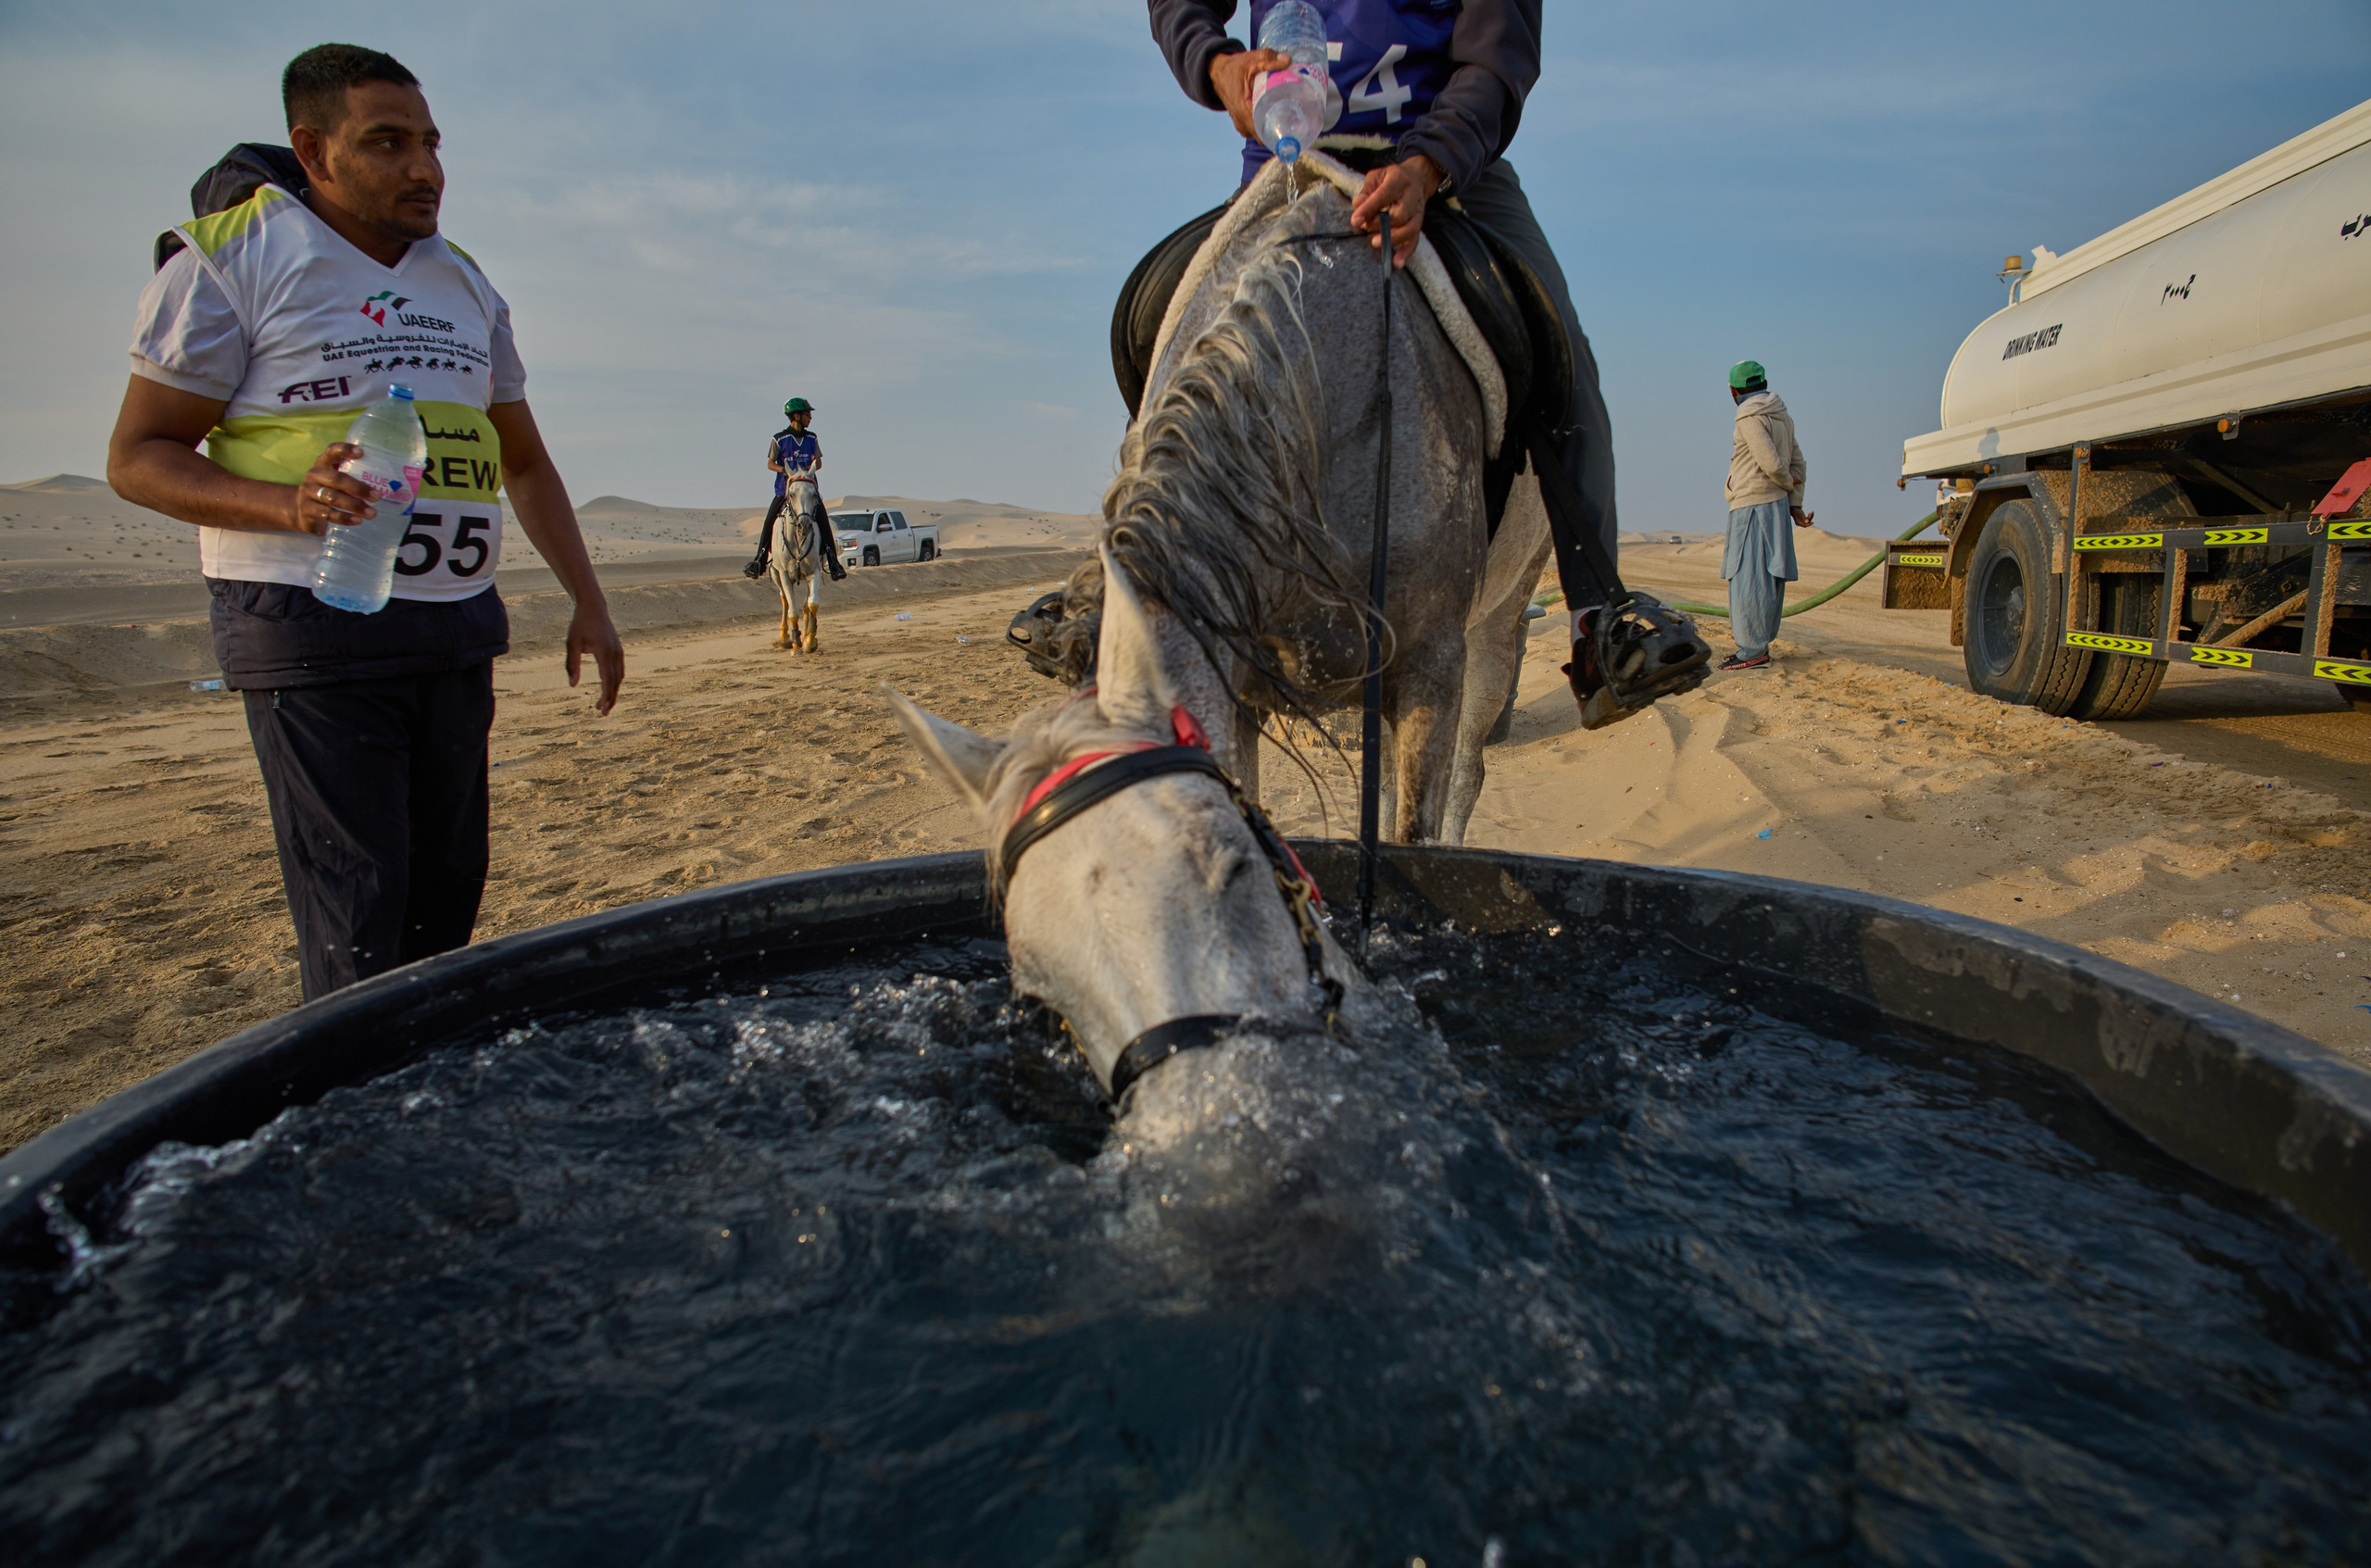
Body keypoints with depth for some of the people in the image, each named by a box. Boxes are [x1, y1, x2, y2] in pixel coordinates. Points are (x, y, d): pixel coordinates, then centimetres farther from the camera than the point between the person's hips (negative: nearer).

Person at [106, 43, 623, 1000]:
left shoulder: (465, 286, 16)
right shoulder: (232, 261, -1)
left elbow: (525, 463, 21)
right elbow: (137, 457, -3)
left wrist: (587, 603, 13)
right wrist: (291, 505, -22)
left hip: (457, 632, 6)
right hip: (315, 630, -5)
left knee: (447, 897, 8)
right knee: (357, 925, -9)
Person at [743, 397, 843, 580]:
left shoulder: (811, 438, 8)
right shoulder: (779, 438, -1)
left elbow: (819, 463, 10)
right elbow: (770, 463, 2)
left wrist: (812, 466, -13)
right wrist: (785, 470, -17)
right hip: (785, 488, -2)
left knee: (824, 522, -12)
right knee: (769, 522, -6)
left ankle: (833, 562, -7)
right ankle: (759, 562, 4)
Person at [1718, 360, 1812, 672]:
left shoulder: (1750, 417, -11)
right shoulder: (1782, 415, 16)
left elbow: (1772, 464, -16)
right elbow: (1797, 462, 14)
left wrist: (1789, 483, 3)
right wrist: (1795, 504, 10)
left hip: (1753, 506, -9)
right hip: (1775, 504, 9)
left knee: (1749, 579, -9)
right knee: (1768, 577, 11)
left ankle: (1754, 651, -9)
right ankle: (1759, 644, 17)